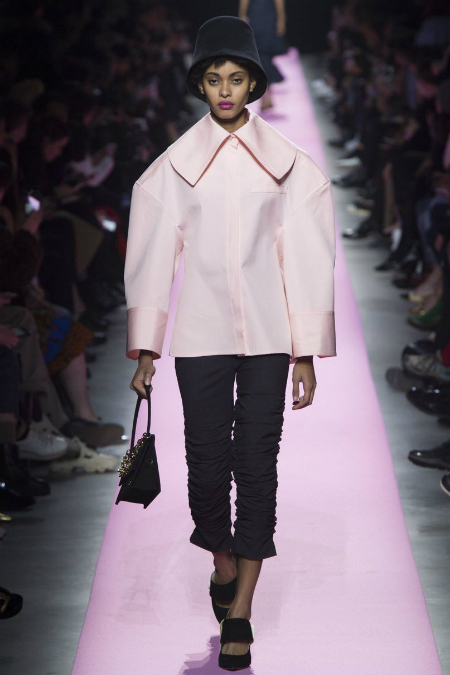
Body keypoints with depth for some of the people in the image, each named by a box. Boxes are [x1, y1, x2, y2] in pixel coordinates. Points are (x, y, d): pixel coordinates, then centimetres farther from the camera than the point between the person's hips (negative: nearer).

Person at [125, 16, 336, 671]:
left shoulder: (288, 163, 3)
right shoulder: (174, 165, 4)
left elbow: (307, 258, 3)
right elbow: (152, 257, 5)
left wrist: (306, 353, 0)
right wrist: (145, 350, 3)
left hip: (268, 335, 0)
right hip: (201, 335, 0)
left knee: (258, 463, -2)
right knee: (208, 460, 3)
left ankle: (240, 611, 3)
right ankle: (222, 562, 30)